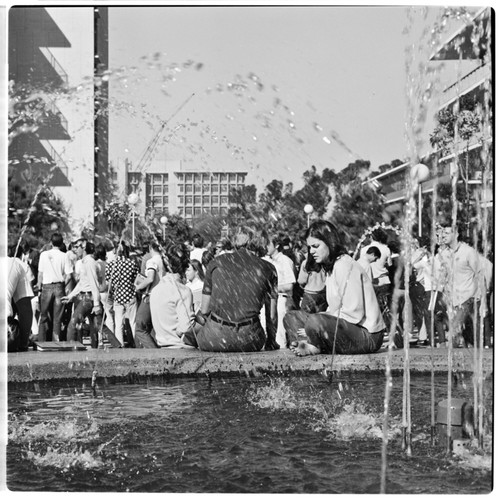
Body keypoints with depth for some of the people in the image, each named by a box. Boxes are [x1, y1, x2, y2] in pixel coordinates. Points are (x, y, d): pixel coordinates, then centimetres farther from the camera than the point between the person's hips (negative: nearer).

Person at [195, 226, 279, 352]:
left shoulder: (216, 263, 12)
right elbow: (272, 315, 12)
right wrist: (271, 342, 28)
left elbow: (204, 311, 14)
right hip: (248, 341, 0)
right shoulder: (267, 268, 9)